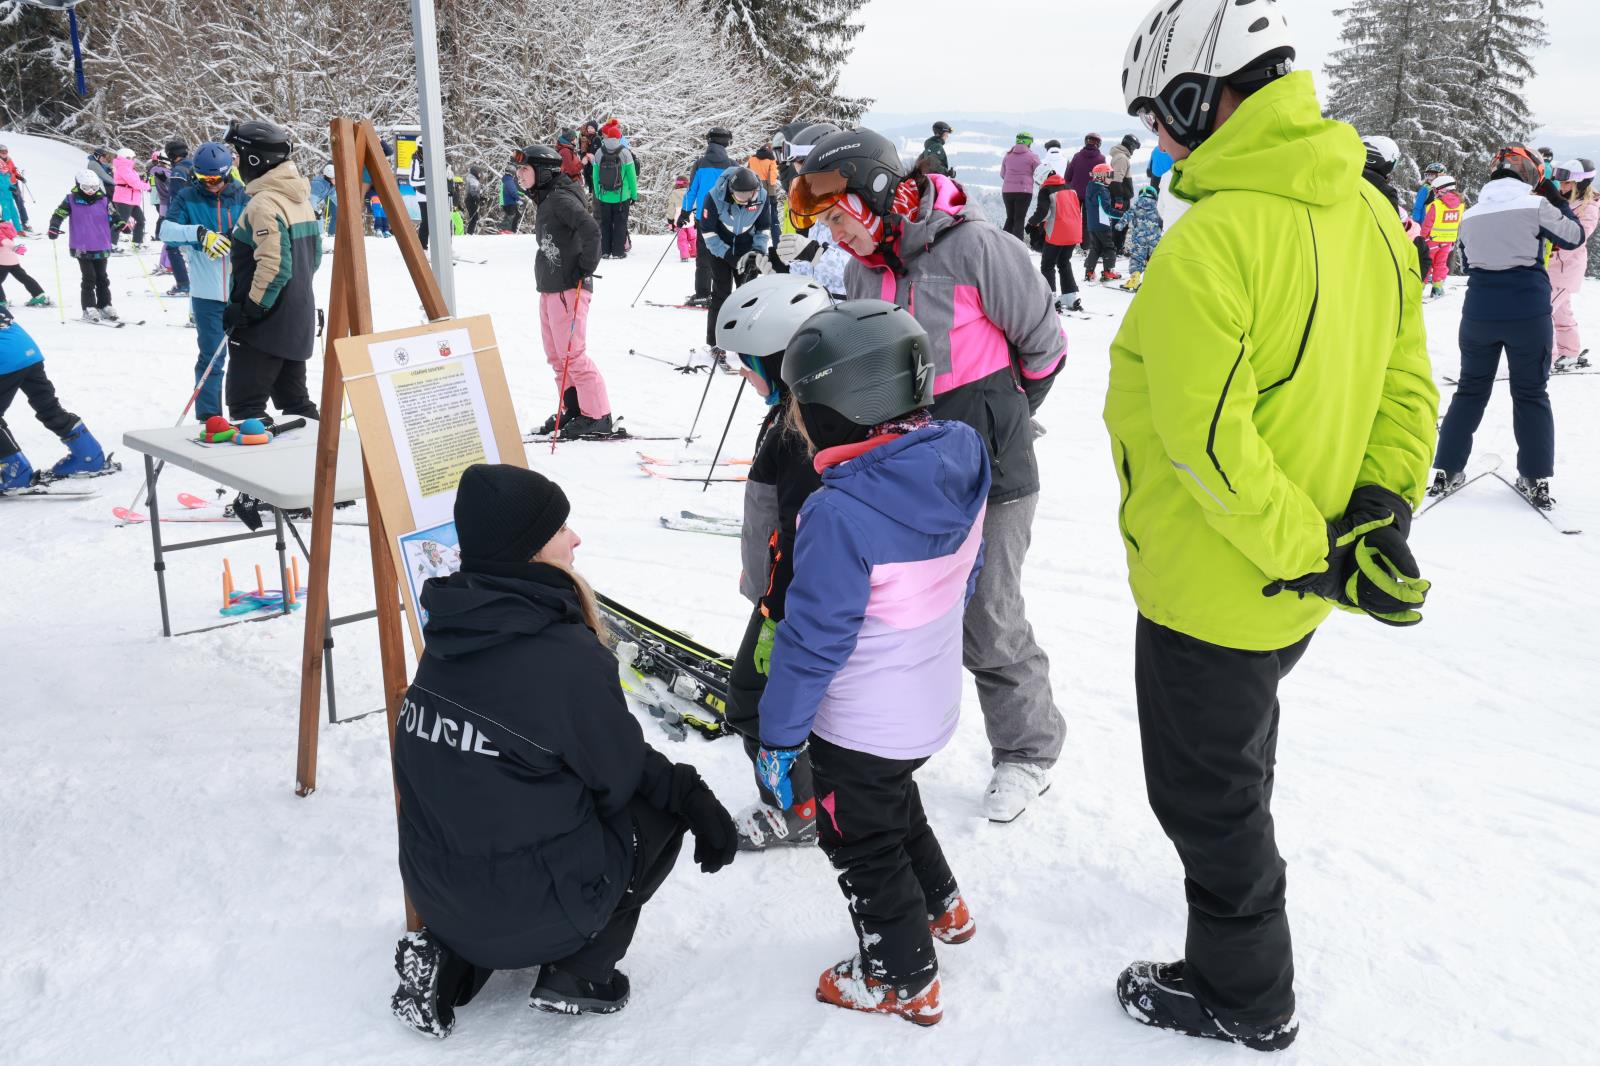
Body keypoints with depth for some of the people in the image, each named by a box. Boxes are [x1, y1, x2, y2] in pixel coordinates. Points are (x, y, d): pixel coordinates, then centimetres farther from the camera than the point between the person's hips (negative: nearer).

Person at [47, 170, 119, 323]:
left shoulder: (103, 201, 4)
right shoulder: (72, 200, -2)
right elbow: (59, 214, -4)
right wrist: (54, 228, -18)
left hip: (101, 247, 3)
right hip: (82, 248, -3)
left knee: (102, 278, 11)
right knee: (88, 278, -4)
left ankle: (105, 306, 19)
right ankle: (89, 309, 1)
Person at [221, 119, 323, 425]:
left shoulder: (264, 204, -18)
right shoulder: (299, 198, 10)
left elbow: (274, 266, -25)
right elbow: (313, 254, 16)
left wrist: (249, 309, -18)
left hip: (265, 322, -10)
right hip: (298, 319, 10)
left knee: (245, 405, -3)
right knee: (295, 400, 17)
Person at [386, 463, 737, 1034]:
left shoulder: (453, 635, 0)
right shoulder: (565, 657, -24)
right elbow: (620, 777, -9)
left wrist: (683, 784, 10)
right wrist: (689, 794, 11)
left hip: (435, 893, 6)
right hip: (530, 913, -6)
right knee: (666, 805, 15)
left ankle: (451, 959, 16)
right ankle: (578, 973, 12)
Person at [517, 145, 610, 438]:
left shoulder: (561, 199, -14)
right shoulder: (545, 201, 16)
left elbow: (591, 230, -27)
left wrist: (585, 268, -20)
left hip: (568, 288, -10)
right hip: (549, 287, 10)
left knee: (572, 353, -8)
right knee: (556, 355, 13)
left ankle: (597, 415, -2)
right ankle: (573, 409, 22)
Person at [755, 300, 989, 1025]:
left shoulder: (839, 514, -33)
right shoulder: (956, 467, -10)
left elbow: (814, 638, -26)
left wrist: (778, 734, -13)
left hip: (859, 731, -7)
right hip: (932, 705, 8)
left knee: (862, 845, 15)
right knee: (896, 806, 32)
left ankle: (903, 980, 31)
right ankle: (942, 908, 51)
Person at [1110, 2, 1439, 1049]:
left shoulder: (1211, 241, -28)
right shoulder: (1368, 211, 0)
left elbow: (1209, 442, -30)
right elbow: (1406, 383, 5)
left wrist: (1307, 554, -19)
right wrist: (1381, 512, 0)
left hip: (1212, 587, -9)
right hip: (1294, 588, 9)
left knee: (1205, 792, 12)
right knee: (1241, 743, 32)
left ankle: (1244, 998, 32)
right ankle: (1242, 890, 58)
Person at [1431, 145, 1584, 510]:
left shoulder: (1472, 213, 4)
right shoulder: (1536, 205, -8)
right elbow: (1574, 236, 4)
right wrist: (1557, 200, 15)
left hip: (1479, 312, 3)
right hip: (1529, 314, -3)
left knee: (1471, 388, 14)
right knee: (1531, 393, 8)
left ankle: (1448, 469, 12)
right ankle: (1535, 478, 7)